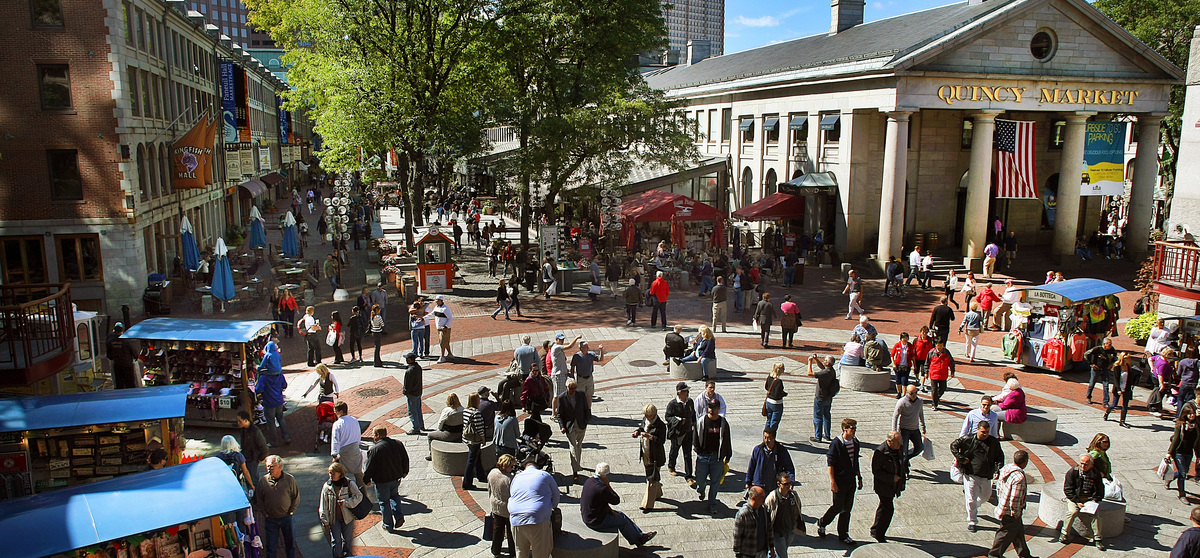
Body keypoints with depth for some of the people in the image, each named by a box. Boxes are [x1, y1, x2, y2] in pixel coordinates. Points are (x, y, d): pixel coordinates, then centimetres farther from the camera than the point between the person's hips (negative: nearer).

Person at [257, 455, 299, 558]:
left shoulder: (289, 479, -9)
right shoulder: (262, 481, -7)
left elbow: (296, 497, 1)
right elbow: (259, 499, 4)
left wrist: (290, 511, -3)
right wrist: (265, 513, -1)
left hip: (286, 517, 0)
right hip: (270, 519, 0)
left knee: (290, 543, 14)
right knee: (271, 546, 8)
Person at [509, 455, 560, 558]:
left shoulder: (516, 478, 15)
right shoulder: (544, 475, 2)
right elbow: (556, 495, 12)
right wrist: (553, 507, 32)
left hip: (516, 521, 4)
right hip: (538, 522, -4)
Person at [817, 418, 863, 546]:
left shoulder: (856, 443, 5)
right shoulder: (836, 444, -16)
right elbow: (830, 463, -14)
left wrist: (859, 478, 17)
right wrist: (832, 482, -17)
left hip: (851, 481, 6)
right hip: (839, 482, -6)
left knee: (847, 508, 10)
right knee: (838, 506, 3)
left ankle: (843, 535, 22)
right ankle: (821, 523, 28)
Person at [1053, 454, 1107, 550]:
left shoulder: (1096, 474, -3)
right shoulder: (1072, 472, -8)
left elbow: (1099, 492, 4)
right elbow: (1068, 489, -6)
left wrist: (1093, 502, -11)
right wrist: (1077, 502, -15)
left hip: (1089, 499, 2)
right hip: (1074, 498, -2)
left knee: (1095, 514, -24)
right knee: (1073, 511, -28)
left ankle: (1097, 539, -11)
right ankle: (1064, 534, -12)